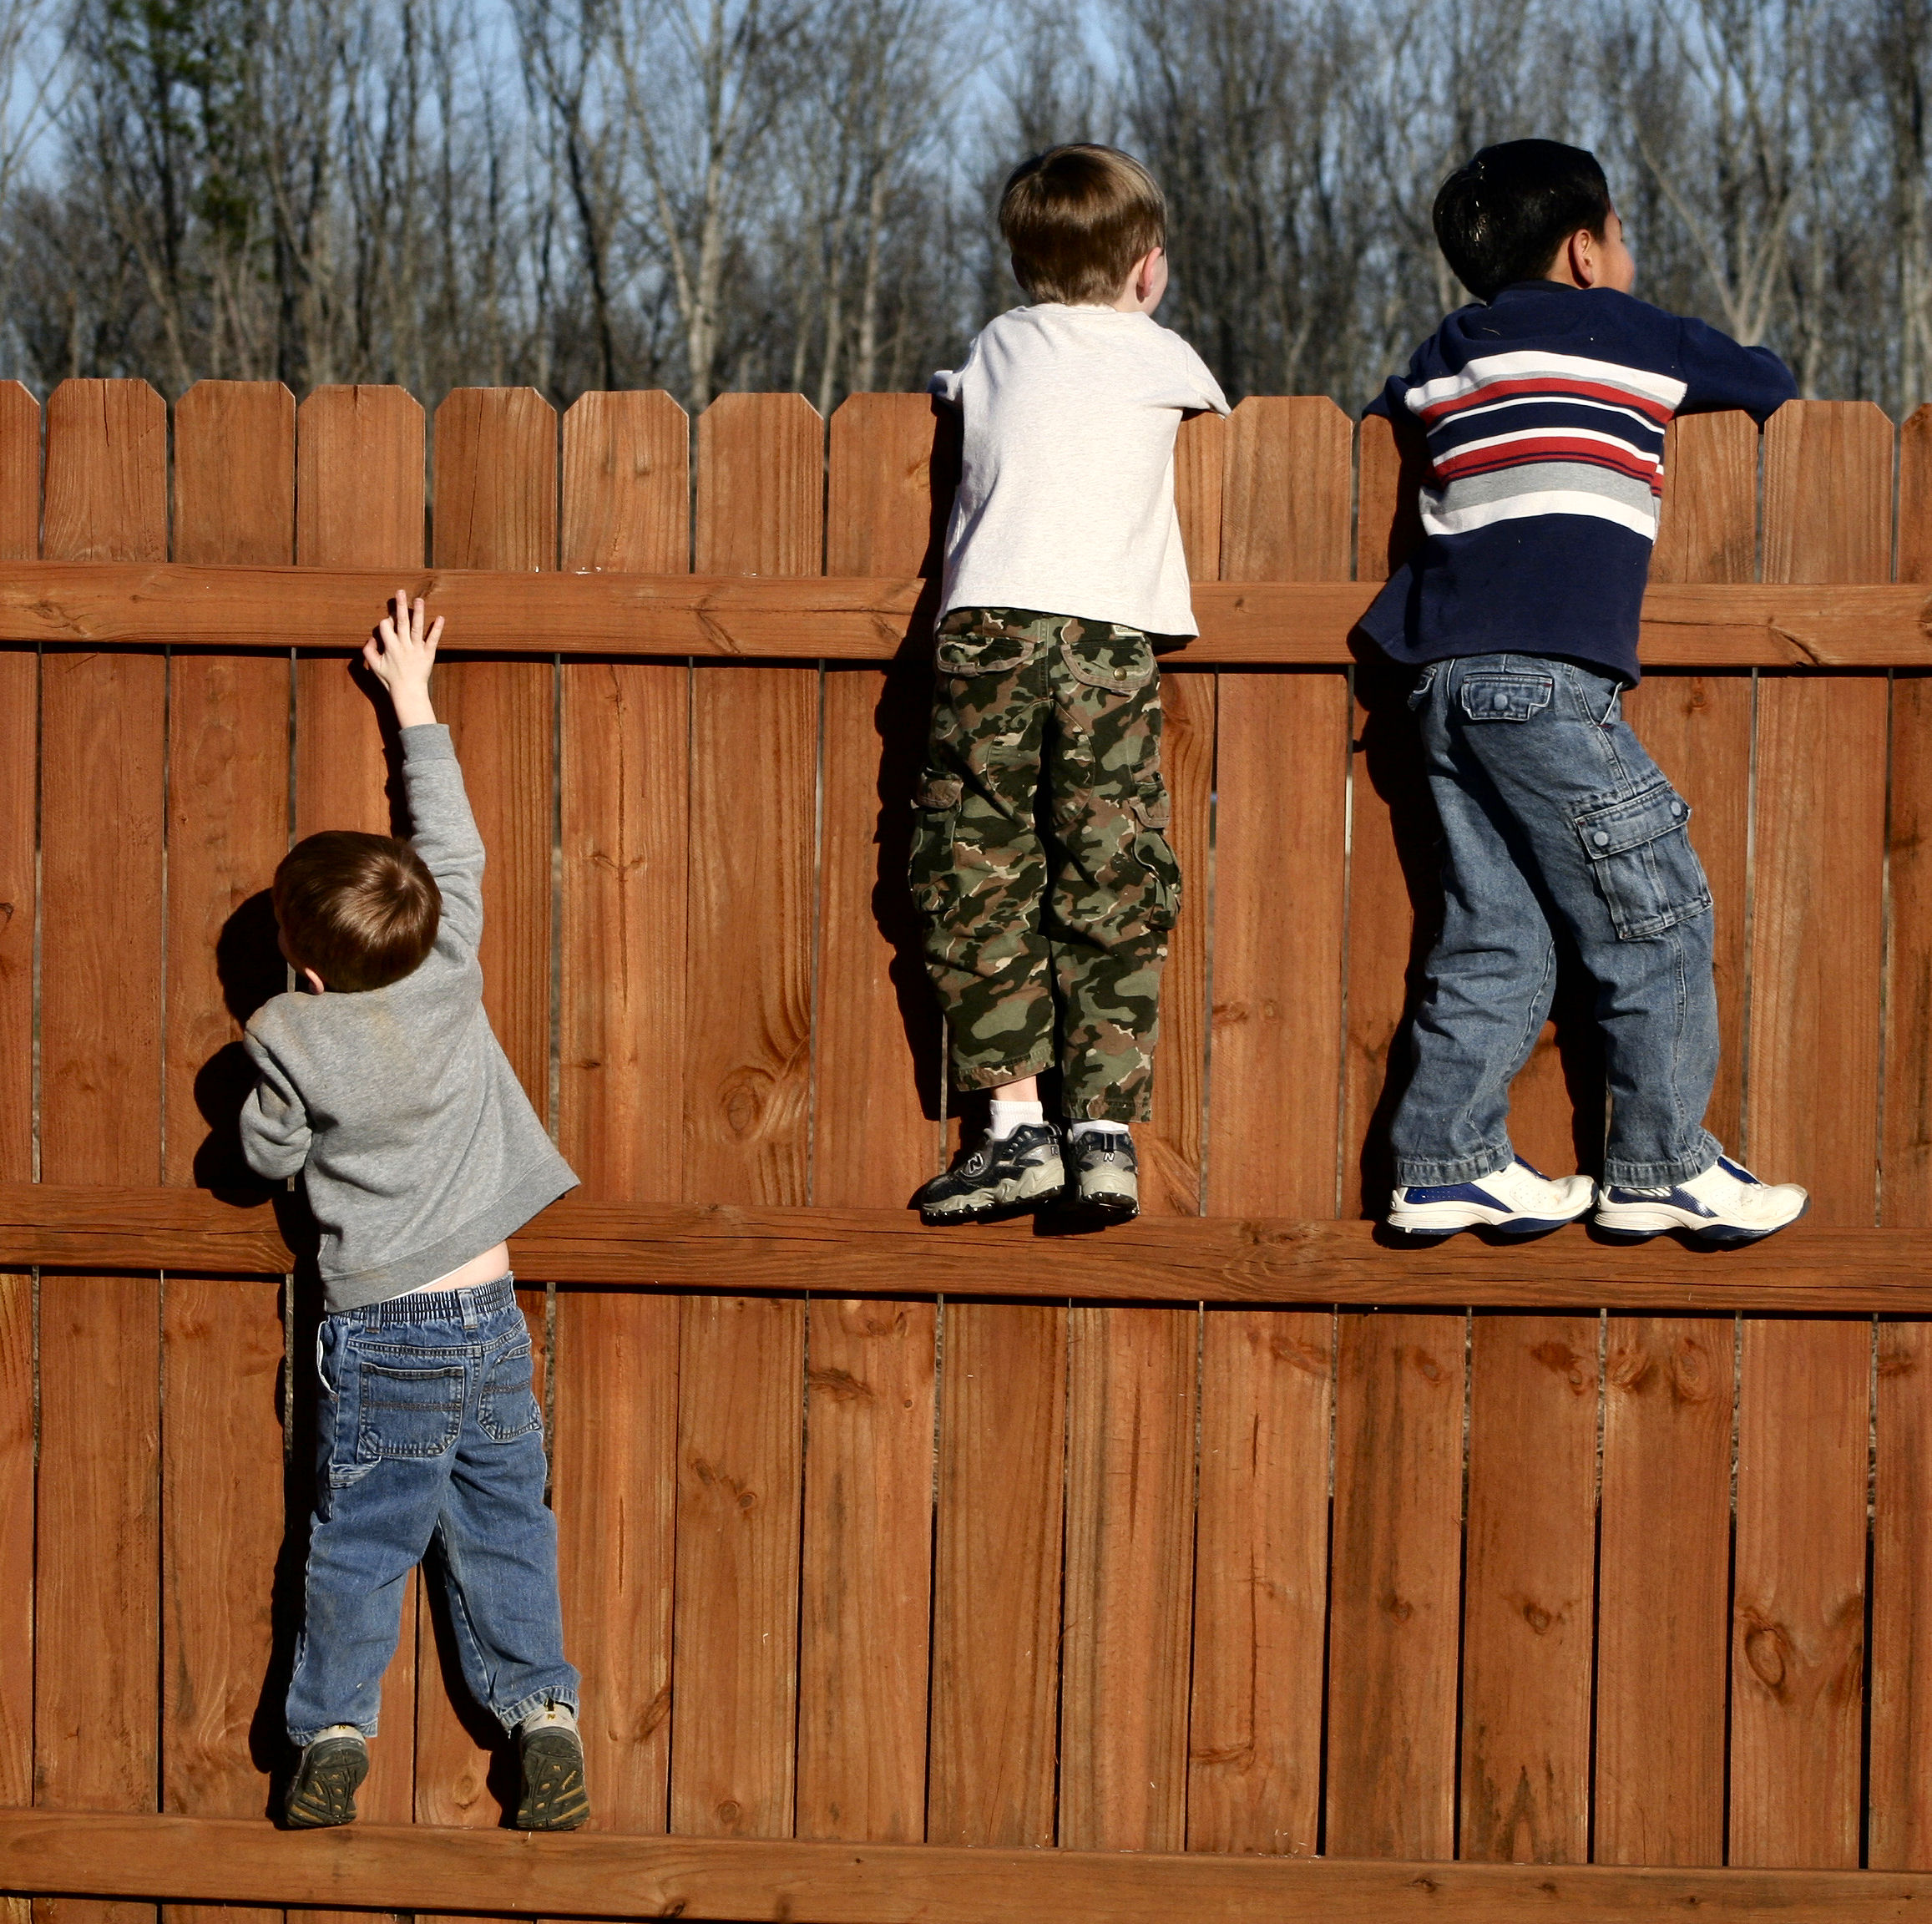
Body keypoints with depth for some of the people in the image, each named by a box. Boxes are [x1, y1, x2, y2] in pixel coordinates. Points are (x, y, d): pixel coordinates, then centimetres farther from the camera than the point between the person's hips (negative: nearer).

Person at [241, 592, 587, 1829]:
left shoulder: (292, 1041, -11)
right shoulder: (454, 982, -4)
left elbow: (270, 1157, 2)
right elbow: (455, 846, 9)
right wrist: (414, 701, 18)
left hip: (378, 1333, -2)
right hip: (490, 1316, 3)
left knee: (360, 1543, 7)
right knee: (506, 1531, 10)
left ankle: (335, 1730, 6)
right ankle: (542, 1707, 6)